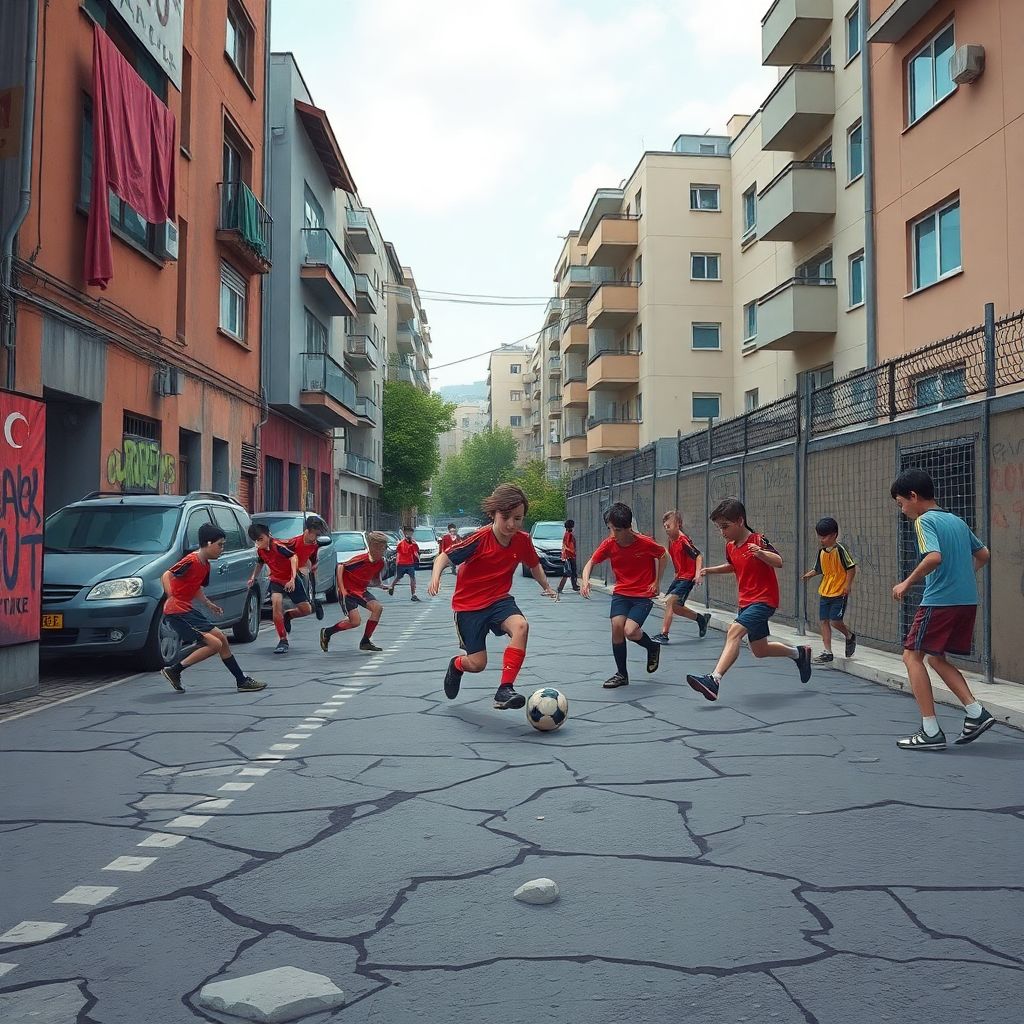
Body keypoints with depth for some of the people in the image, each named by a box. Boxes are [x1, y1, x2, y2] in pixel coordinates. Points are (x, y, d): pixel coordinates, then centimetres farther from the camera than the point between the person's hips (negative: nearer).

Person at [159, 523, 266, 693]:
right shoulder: (191, 561, -18)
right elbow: (166, 576, -23)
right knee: (214, 644, -12)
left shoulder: (205, 565, 11)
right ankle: (173, 671, -2)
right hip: (177, 612, -10)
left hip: (188, 609, 10)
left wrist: (209, 604, 14)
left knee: (222, 639, 11)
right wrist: (170, 596, -33)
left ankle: (242, 681, 19)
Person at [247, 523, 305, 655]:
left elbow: (293, 557, -32)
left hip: (291, 580, -4)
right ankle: (283, 641, -20)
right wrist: (253, 577, 8)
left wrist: (293, 579, -39)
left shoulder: (277, 546, -24)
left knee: (306, 609, -6)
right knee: (276, 602, -25)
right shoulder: (260, 551, -3)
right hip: (276, 581, 4)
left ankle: (287, 616, 26)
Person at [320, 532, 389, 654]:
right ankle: (326, 632, 8)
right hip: (348, 591, -7)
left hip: (361, 591, 7)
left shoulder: (380, 563, -3)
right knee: (355, 621, -17)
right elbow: (340, 567, -18)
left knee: (378, 608, -16)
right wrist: (342, 589, -20)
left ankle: (365, 642, -4)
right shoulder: (361, 560, -25)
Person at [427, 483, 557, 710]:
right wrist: (436, 577, -32)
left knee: (521, 626, -30)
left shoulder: (523, 540, -7)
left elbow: (534, 565, 15)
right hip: (468, 604, -3)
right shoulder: (480, 539, -21)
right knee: (477, 664, -2)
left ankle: (504, 690, -24)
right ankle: (456, 665, 38)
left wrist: (547, 587, 19)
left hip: (499, 600, 3)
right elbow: (445, 556, -15)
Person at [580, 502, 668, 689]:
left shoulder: (645, 543, -18)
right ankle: (621, 674, 4)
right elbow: (591, 562, -1)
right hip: (621, 593, 4)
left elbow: (663, 555, 2)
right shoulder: (609, 544, -10)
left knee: (630, 631, -20)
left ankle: (653, 647, 16)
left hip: (643, 595, -4)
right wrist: (585, 580, -21)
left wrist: (656, 581, 0)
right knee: (616, 626, -15)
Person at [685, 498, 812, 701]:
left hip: (765, 600, -9)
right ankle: (798, 653, 41)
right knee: (759, 650, 17)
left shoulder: (758, 540, -16)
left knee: (734, 631, -29)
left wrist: (760, 553, -45)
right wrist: (711, 570, 11)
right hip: (746, 601, 9)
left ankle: (714, 679, -38)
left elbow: (779, 562, -27)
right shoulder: (730, 546, 6)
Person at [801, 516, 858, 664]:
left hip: (839, 592, -7)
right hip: (824, 592, 7)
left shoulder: (840, 550, -13)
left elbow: (851, 567, -11)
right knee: (824, 621, 5)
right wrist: (810, 574, -1)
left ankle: (850, 637, 21)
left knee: (835, 621, -10)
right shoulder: (821, 552, 7)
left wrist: (848, 585, -16)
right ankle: (827, 652, 10)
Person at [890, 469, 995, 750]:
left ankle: (931, 732, -3)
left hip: (940, 601, -8)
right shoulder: (957, 520, 16)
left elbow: (934, 557, -25)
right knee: (937, 658, 20)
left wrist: (907, 583, -15)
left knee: (912, 655, 1)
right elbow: (983, 554, 24)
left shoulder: (924, 521, -9)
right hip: (968, 600, 9)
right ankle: (976, 712, 10)